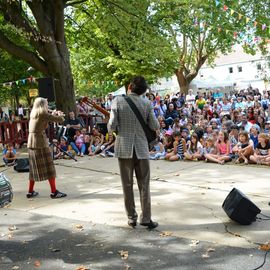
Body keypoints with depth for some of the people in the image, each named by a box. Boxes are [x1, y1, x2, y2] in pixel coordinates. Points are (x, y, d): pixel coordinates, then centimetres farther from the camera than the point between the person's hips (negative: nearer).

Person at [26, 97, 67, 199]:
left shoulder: (33, 114, 12)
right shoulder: (43, 114, -11)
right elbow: (60, 119, -11)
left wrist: (53, 114, 21)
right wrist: (59, 115, 10)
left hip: (31, 143, 8)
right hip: (40, 143, -8)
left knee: (34, 168, 16)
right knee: (49, 167, -2)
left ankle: (30, 191, 20)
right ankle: (54, 192, -1)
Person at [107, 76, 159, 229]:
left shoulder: (118, 101, -7)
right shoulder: (147, 104, -3)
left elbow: (112, 126, -9)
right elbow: (155, 127, 0)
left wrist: (111, 129, 13)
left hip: (124, 148, 0)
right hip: (141, 148, 0)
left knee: (127, 185, 10)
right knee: (144, 185, 9)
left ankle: (132, 218, 16)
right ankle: (146, 219, 12)